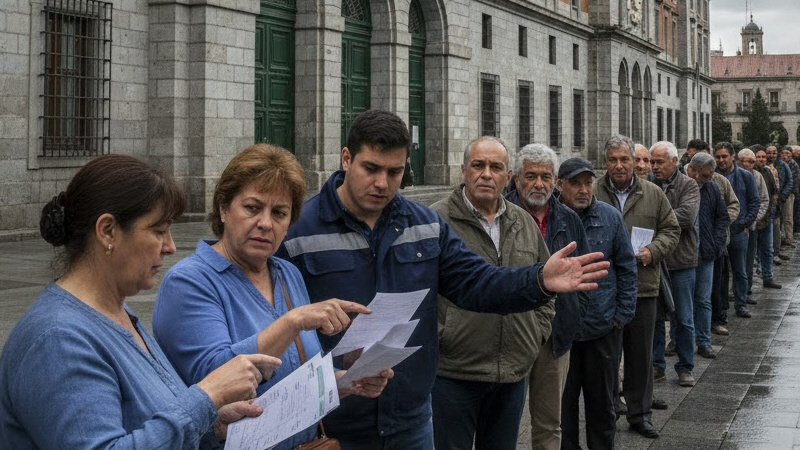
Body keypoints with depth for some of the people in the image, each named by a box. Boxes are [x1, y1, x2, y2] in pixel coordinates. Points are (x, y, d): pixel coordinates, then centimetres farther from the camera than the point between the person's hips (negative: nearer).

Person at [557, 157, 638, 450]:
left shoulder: (610, 217, -1)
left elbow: (626, 268, 5)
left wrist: (623, 314, 1)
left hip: (604, 328, 1)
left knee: (602, 401, 14)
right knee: (563, 402, 10)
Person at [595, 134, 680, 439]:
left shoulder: (653, 194, 7)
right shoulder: (592, 194, 0)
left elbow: (671, 229, 12)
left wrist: (652, 251, -6)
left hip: (642, 287, 2)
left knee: (641, 354, 10)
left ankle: (640, 414, 22)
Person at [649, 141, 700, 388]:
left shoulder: (688, 186, -3)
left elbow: (687, 217, -19)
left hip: (681, 261, -2)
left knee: (684, 319, 7)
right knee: (654, 316, 10)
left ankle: (685, 367, 19)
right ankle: (656, 364, 22)